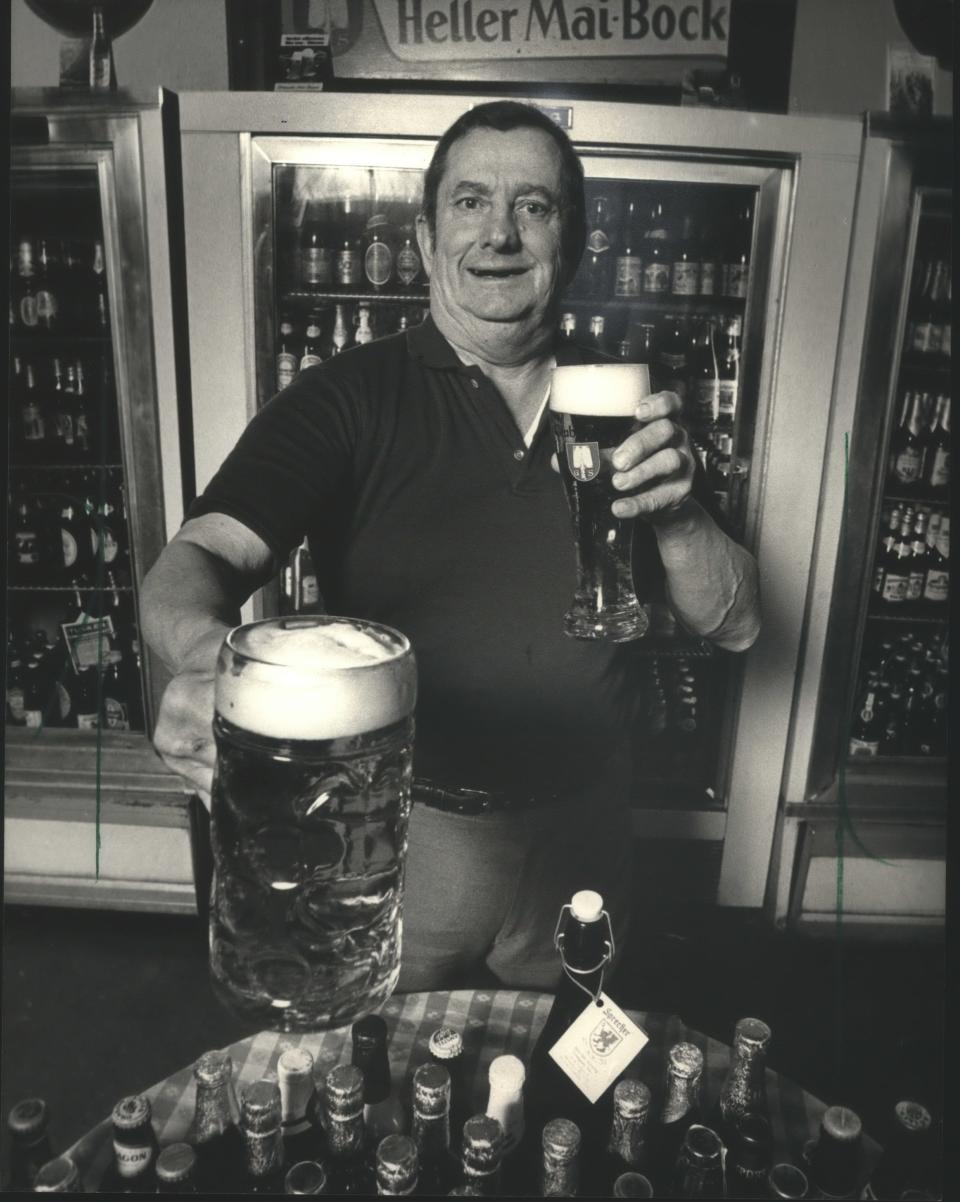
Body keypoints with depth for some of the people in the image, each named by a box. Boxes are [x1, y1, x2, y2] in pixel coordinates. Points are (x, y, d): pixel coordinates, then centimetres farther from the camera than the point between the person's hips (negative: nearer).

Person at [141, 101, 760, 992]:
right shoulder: (346, 400, -11)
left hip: (581, 836, 3)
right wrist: (206, 657, -46)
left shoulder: (621, 406, -2)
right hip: (398, 830, -2)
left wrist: (675, 515, -22)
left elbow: (734, 626, -1)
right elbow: (198, 559, -23)